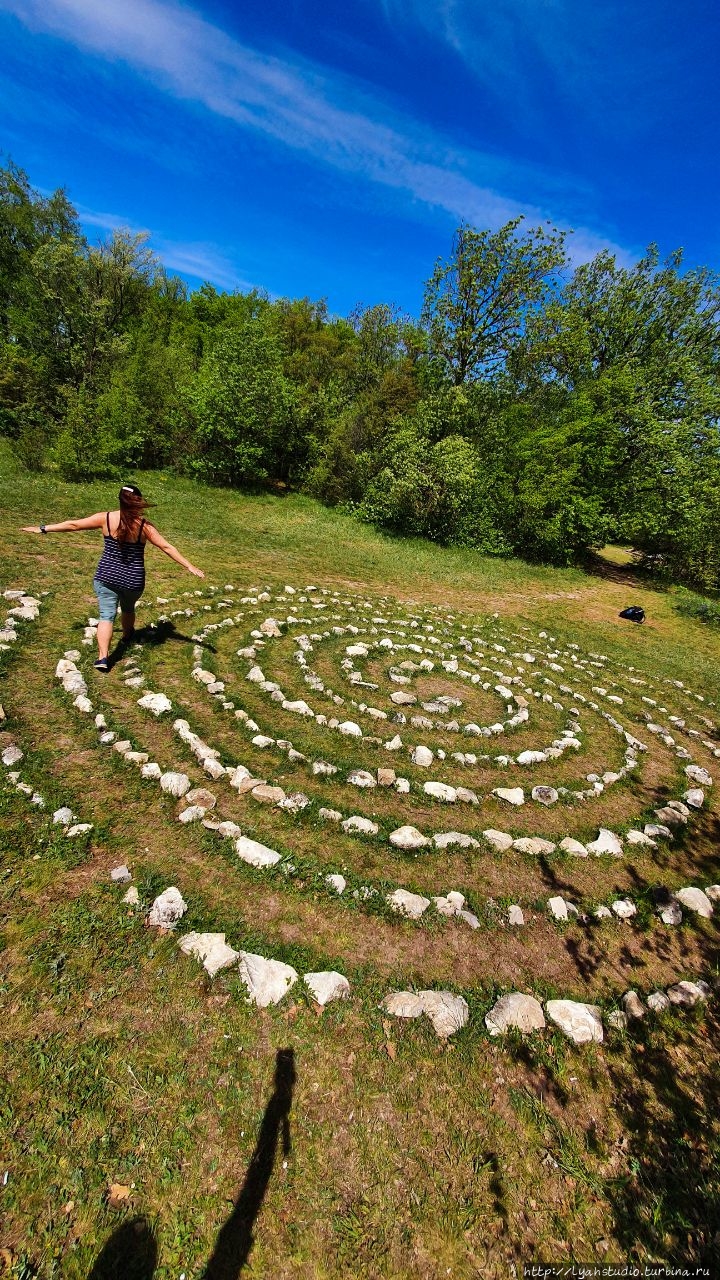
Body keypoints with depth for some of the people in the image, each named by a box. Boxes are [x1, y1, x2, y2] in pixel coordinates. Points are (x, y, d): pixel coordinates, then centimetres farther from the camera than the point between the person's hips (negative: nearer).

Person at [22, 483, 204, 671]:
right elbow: (167, 547, -12)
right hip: (133, 580, 0)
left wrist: (43, 528, 12)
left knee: (106, 615, 0)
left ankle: (102, 657, -11)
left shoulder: (105, 518, -6)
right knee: (128, 608, 25)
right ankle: (127, 635, 51)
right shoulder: (144, 526, -11)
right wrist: (189, 566, -10)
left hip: (106, 576, 0)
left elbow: (72, 525, 0)